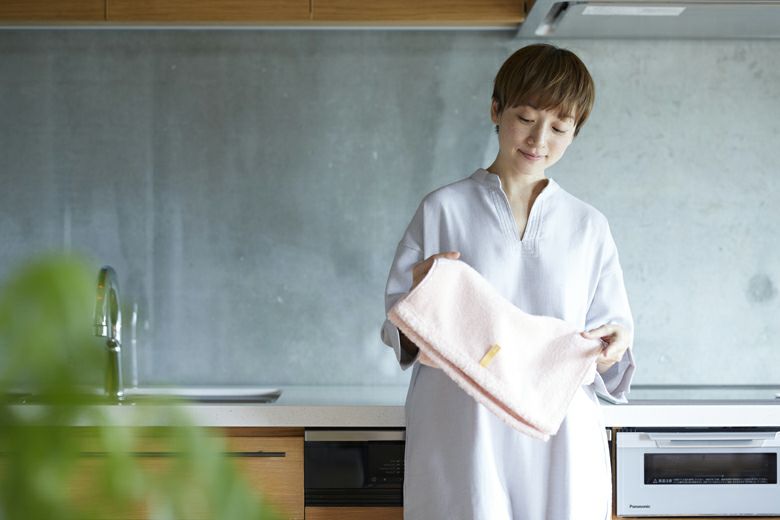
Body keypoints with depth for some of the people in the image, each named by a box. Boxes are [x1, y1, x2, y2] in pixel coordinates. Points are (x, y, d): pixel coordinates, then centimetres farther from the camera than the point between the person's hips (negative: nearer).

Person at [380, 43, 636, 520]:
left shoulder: (589, 226, 10)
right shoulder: (442, 210, 2)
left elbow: (612, 329, 13)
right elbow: (398, 334, 2)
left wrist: (616, 344, -9)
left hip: (560, 447, 3)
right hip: (462, 440, -2)